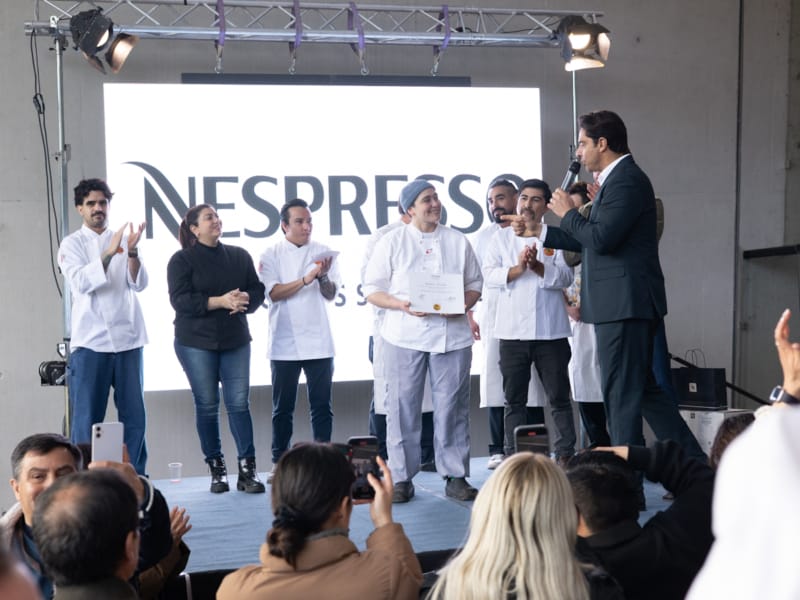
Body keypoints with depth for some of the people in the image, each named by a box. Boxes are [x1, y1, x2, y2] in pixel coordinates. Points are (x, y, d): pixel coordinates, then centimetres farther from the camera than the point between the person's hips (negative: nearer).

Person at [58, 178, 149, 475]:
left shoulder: (123, 238, 11)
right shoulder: (72, 244, 3)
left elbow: (139, 283, 0)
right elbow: (81, 282, -14)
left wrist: (132, 252, -17)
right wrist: (110, 252, -24)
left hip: (127, 338, 3)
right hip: (90, 340, -3)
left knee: (134, 414, 5)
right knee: (87, 418, 0)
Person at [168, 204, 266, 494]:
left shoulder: (239, 256, 11)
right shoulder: (181, 260, 0)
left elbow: (257, 291, 10)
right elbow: (180, 300, -12)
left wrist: (244, 301, -13)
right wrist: (220, 301, -20)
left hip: (235, 340, 3)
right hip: (196, 342, -2)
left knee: (239, 402, -4)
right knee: (207, 405, 3)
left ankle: (247, 469, -3)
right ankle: (216, 469, 12)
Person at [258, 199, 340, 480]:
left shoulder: (322, 252, 6)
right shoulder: (271, 255, 2)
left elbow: (331, 294, 2)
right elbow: (274, 293, -10)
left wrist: (324, 277, -18)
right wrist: (306, 279, -22)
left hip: (318, 341, 1)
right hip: (284, 342, -1)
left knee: (322, 405, 3)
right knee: (283, 407, 6)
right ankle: (279, 464, 16)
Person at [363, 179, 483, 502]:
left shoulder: (458, 241, 11)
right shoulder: (392, 242, 5)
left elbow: (475, 284, 15)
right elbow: (371, 290, 4)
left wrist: (463, 304, -7)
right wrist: (402, 305, -13)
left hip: (452, 334, 2)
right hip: (405, 336, -1)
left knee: (452, 407, 2)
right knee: (403, 407, 1)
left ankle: (455, 476, 11)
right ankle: (401, 478, 10)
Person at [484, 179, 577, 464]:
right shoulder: (502, 238, 13)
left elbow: (566, 276, -3)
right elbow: (490, 275, 0)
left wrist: (538, 266, -18)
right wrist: (518, 269, -15)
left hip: (550, 330, -1)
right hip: (512, 330, 1)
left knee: (559, 396, 3)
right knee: (514, 399, 6)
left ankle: (565, 455, 10)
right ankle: (514, 457, 12)